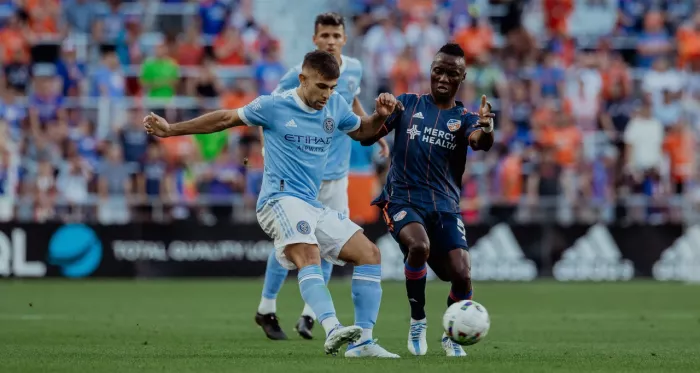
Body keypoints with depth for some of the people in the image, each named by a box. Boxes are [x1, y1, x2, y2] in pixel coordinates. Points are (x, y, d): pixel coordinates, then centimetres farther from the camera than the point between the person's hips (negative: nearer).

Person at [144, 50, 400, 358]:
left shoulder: (336, 106, 9)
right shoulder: (273, 106, -4)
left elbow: (362, 131, 28)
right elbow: (224, 119, 8)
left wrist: (380, 115, 5)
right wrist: (171, 130, 10)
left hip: (312, 206, 7)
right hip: (280, 199, -7)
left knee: (369, 254, -3)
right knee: (308, 256, -32)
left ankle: (362, 341, -4)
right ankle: (332, 329, -52)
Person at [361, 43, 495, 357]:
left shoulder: (464, 118, 6)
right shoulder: (408, 105, 8)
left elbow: (480, 142, -17)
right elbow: (366, 137, 4)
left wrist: (485, 129, -42)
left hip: (445, 205, 2)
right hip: (403, 199, -2)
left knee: (461, 274, -16)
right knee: (419, 245, -33)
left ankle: (451, 336, 14)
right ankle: (417, 322, -10)